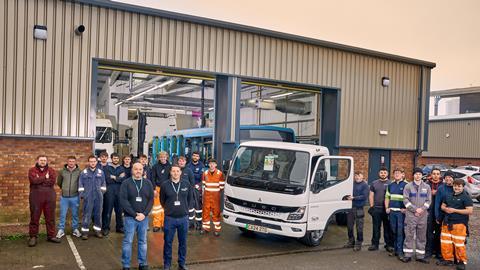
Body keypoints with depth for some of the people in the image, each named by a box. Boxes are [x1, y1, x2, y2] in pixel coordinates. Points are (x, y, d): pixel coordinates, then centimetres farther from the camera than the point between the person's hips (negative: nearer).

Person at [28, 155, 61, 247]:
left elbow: (52, 181, -9)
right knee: (34, 217, 2)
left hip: (50, 196, 2)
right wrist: (45, 178, -7)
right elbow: (34, 180, -14)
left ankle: (51, 236, 16)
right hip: (36, 196, -2)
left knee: (50, 217, 7)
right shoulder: (32, 170, 5)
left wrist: (39, 181, -9)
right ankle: (33, 237, 11)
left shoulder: (51, 170, 8)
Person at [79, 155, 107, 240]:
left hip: (98, 197, 2)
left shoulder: (101, 172, 6)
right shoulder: (84, 172, 1)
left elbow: (103, 184, 12)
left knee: (98, 214, 8)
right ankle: (85, 231, 6)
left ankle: (97, 230, 18)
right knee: (87, 214, -1)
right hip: (88, 198, -2)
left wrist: (102, 193, 7)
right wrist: (82, 195, -1)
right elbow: (80, 185, 3)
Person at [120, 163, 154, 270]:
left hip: (144, 217, 3)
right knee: (128, 241, 3)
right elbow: (123, 200, -9)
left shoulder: (148, 183, 5)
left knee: (143, 241, 10)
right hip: (130, 217, -3)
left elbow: (151, 200, 4)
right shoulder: (126, 183, -4)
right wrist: (134, 214, -14)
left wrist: (144, 214, -9)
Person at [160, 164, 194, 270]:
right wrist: (168, 209, 8)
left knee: (183, 242, 11)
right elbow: (162, 200, 8)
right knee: (168, 242, 7)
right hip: (169, 218, -1)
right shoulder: (165, 185, -4)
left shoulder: (187, 184, 0)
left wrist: (187, 209, 8)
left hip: (183, 218, 1)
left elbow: (190, 198, 11)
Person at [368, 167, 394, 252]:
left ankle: (389, 244, 11)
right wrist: (372, 206, 3)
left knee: (388, 228, 4)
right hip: (376, 209, 3)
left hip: (387, 209, -3)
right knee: (376, 227, 7)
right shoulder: (374, 183, 12)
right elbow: (371, 195, 12)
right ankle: (375, 244, 14)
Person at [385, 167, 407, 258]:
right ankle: (395, 249, 20)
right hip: (392, 211, 5)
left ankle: (400, 251, -1)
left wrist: (405, 209, -12)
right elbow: (387, 197, 20)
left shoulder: (406, 185, -2)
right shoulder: (390, 185, 14)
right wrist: (387, 208, 9)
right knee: (394, 231, 10)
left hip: (401, 211, -5)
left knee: (400, 231, -5)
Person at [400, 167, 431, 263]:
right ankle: (407, 255, 5)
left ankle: (420, 256, 14)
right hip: (410, 214, -2)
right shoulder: (408, 186, 3)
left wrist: (422, 209, -10)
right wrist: (415, 209, -11)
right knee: (409, 235, -1)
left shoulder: (427, 187, 9)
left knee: (421, 236, 6)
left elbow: (429, 200, 5)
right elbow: (405, 200, -3)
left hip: (423, 215, 2)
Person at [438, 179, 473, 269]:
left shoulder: (466, 197, -6)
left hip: (459, 224, -6)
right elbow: (442, 206, 23)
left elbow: (470, 211, -15)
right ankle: (448, 259, 22)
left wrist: (454, 210, -16)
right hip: (447, 223, 6)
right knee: (445, 243, 8)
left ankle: (462, 261, 12)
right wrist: (445, 209, -2)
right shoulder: (449, 196, 14)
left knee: (459, 244, -4)